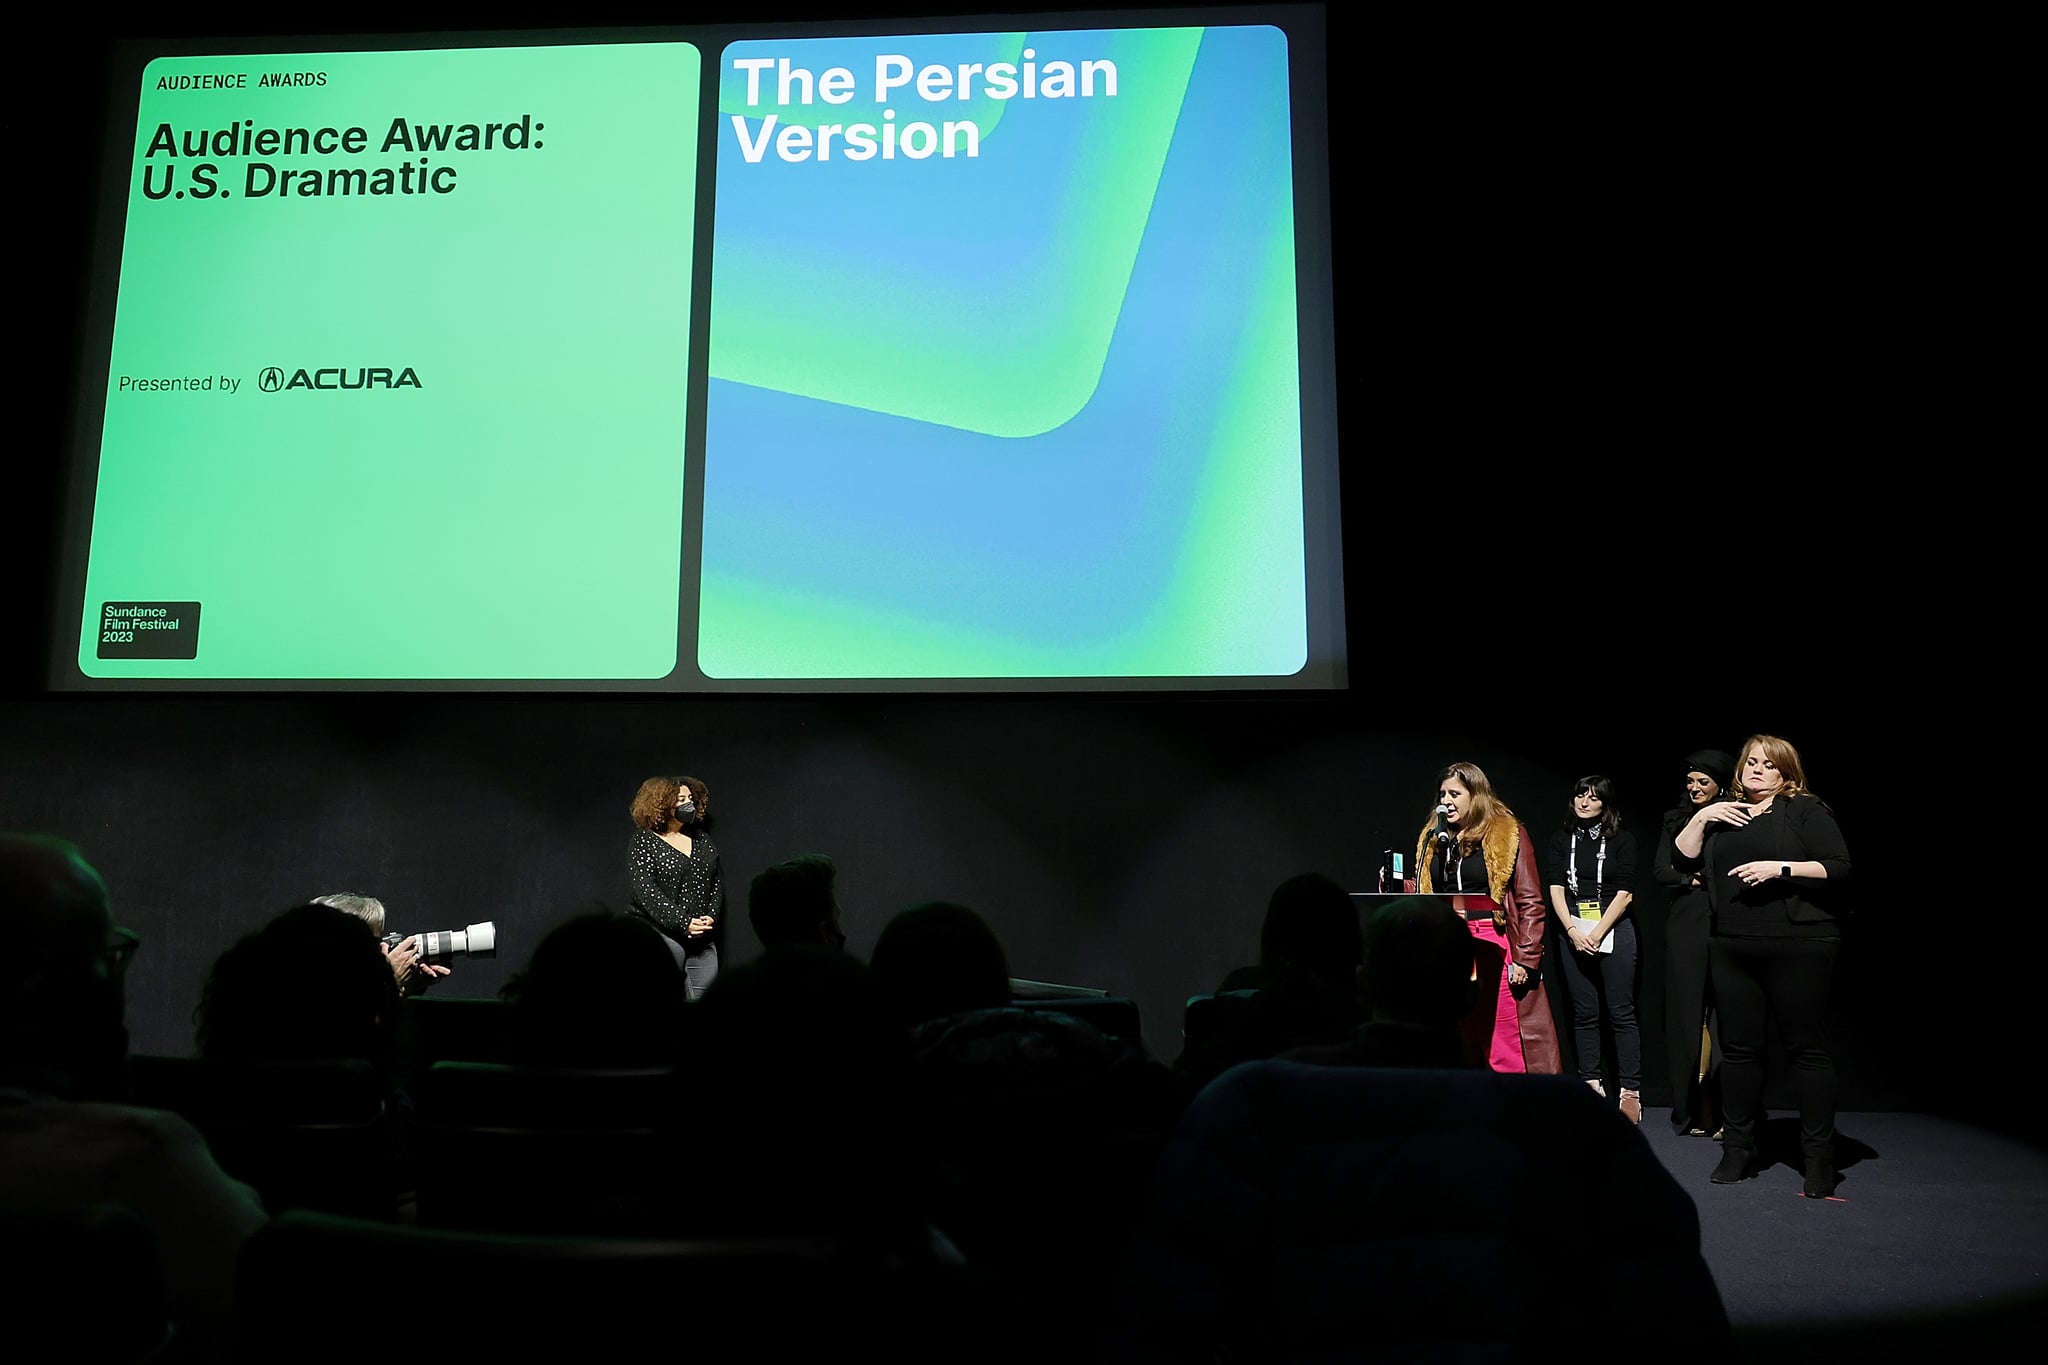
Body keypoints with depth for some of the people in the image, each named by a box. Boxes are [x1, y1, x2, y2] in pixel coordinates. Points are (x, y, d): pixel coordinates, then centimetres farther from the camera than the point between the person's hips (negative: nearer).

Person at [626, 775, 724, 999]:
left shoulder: (702, 840, 15)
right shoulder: (644, 841, -2)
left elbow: (718, 882, 14)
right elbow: (645, 890, -11)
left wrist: (711, 916, -4)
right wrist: (682, 922, -17)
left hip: (703, 938, 5)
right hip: (662, 934, -5)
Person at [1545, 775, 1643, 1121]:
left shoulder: (1621, 839, 2)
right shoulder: (1562, 838, 9)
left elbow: (1624, 893, -4)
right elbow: (1556, 889, 3)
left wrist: (1596, 934, -11)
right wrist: (1573, 932, -9)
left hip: (1613, 930, -3)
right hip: (1573, 931, 3)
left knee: (1620, 1012, -3)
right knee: (1584, 1012, 5)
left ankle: (1630, 1091, -1)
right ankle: (1591, 1085, 11)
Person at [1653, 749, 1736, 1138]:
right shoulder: (1675, 820, 14)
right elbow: (1660, 869, 6)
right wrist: (1692, 880, -8)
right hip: (1684, 927, 3)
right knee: (1687, 1012, 2)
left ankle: (1725, 1111, -5)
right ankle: (1692, 1112, 8)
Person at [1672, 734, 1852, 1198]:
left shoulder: (1807, 810, 3)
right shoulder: (1724, 816, 19)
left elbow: (1838, 867, -7)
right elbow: (1684, 859, 12)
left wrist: (1780, 868, -17)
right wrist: (1700, 818, 0)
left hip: (1799, 947, -5)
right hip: (1734, 948, 5)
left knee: (1807, 1048, -3)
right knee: (1739, 1047, 6)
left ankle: (1819, 1156, 5)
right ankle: (1738, 1149, 14)